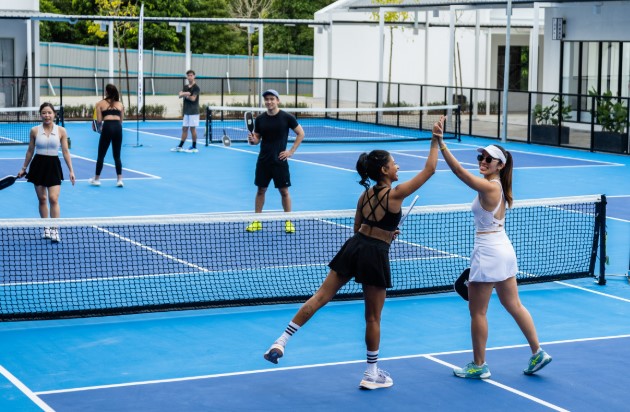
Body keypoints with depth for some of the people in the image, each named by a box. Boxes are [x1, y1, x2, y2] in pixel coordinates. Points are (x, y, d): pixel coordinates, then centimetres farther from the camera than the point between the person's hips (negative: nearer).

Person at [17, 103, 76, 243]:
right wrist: (24, 168, 11)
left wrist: (71, 171, -4)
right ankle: (46, 228, 19)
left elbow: (65, 151, 0)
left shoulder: (61, 131, -2)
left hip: (53, 165, -1)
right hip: (38, 164, 1)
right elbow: (30, 151, 9)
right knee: (42, 199, 7)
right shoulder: (35, 131, 0)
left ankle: (55, 230, -7)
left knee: (53, 199, -11)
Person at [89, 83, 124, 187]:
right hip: (118, 128, 2)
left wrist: (99, 128, 24)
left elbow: (99, 120, 5)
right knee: (117, 156, 12)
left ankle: (96, 179, 18)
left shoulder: (100, 103, 10)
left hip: (107, 127, -2)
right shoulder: (120, 104, 18)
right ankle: (119, 179, 5)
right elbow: (121, 120, 15)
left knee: (101, 155, 10)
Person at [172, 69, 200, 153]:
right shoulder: (185, 87, 13)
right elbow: (180, 95, -2)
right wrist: (184, 93, -22)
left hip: (193, 111, -7)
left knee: (192, 128, -3)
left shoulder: (196, 87, -7)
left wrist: (185, 95, -5)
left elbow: (193, 98, -17)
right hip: (186, 111, 7)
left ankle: (194, 147, 4)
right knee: (184, 128, 9)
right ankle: (180, 147, 12)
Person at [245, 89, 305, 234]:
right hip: (263, 161, 3)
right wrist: (252, 139, -14)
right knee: (261, 190, 8)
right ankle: (257, 222, 15)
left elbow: (301, 133, 1)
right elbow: (257, 139, 10)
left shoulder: (286, 117, -7)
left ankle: (288, 222, 11)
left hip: (280, 161, -3)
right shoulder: (260, 119, 2)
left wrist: (291, 151, -5)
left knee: (284, 191, 1)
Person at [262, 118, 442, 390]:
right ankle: (371, 374, 18)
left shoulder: (365, 195, 9)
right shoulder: (395, 194, -11)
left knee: (320, 297, 5)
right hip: (375, 256, -6)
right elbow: (428, 170, -8)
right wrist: (436, 140, -2)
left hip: (354, 246, 6)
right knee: (373, 318, 7)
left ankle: (281, 342, -3)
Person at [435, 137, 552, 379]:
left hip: (488, 252, -10)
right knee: (513, 306, 17)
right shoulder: (498, 187, 9)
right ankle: (538, 354, 20)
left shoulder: (489, 188, -19)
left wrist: (441, 145, -33)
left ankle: (479, 366, 12)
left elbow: (459, 171, -29)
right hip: (504, 249, 10)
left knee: (477, 311, 3)